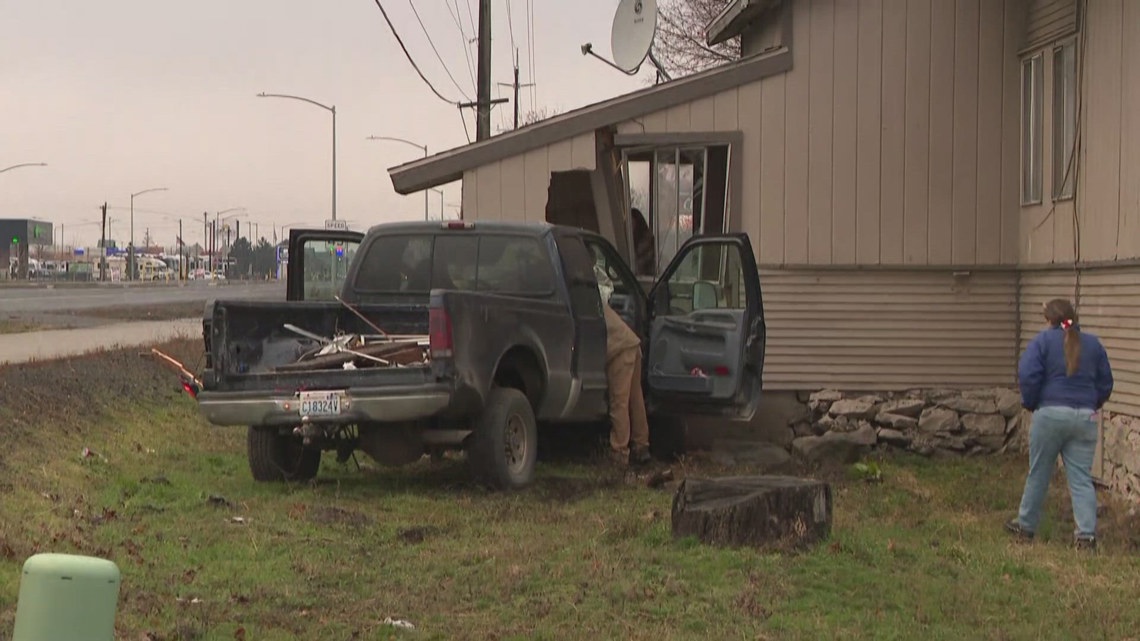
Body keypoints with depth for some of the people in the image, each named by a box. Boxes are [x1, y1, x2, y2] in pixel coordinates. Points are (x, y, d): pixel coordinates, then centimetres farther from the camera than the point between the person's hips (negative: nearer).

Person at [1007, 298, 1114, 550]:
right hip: (1085, 416, 3)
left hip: (1050, 413, -3)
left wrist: (1030, 403, 2)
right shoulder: (1093, 343, 10)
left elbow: (1027, 375, -12)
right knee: (1081, 477, 3)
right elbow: (1105, 383, 13)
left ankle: (1026, 525, 21)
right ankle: (1087, 533, -6)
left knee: (1038, 474, 10)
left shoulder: (1043, 340, -2)